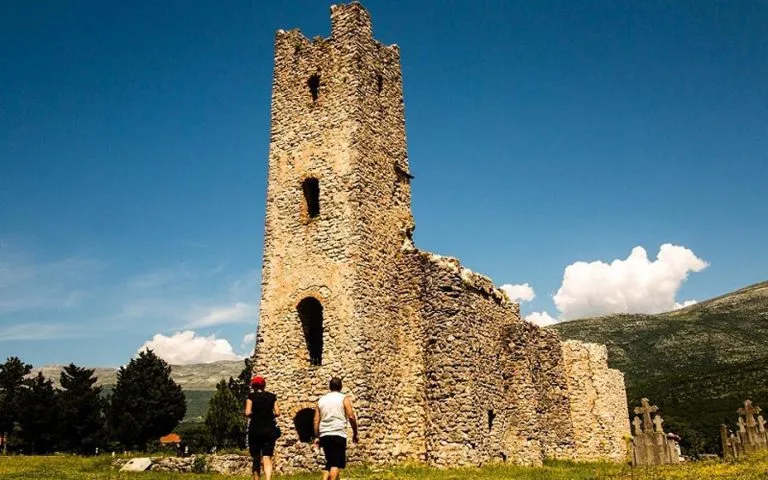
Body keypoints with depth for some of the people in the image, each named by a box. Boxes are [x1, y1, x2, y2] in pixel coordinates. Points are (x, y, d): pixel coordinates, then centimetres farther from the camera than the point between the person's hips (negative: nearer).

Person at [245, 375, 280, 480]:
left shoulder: (251, 396, -1)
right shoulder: (272, 396, 5)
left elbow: (248, 413, -10)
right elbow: (277, 413, 0)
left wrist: (253, 415, 10)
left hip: (255, 429, -1)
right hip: (269, 429, 1)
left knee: (256, 458, 13)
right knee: (267, 458, -3)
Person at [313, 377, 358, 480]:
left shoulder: (321, 400, 15)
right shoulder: (344, 398, 3)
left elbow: (316, 420, 11)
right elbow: (351, 417, -5)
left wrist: (316, 437, 14)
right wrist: (355, 433, 5)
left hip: (324, 435, 5)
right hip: (338, 434, -5)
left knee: (329, 462, 17)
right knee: (337, 463, -2)